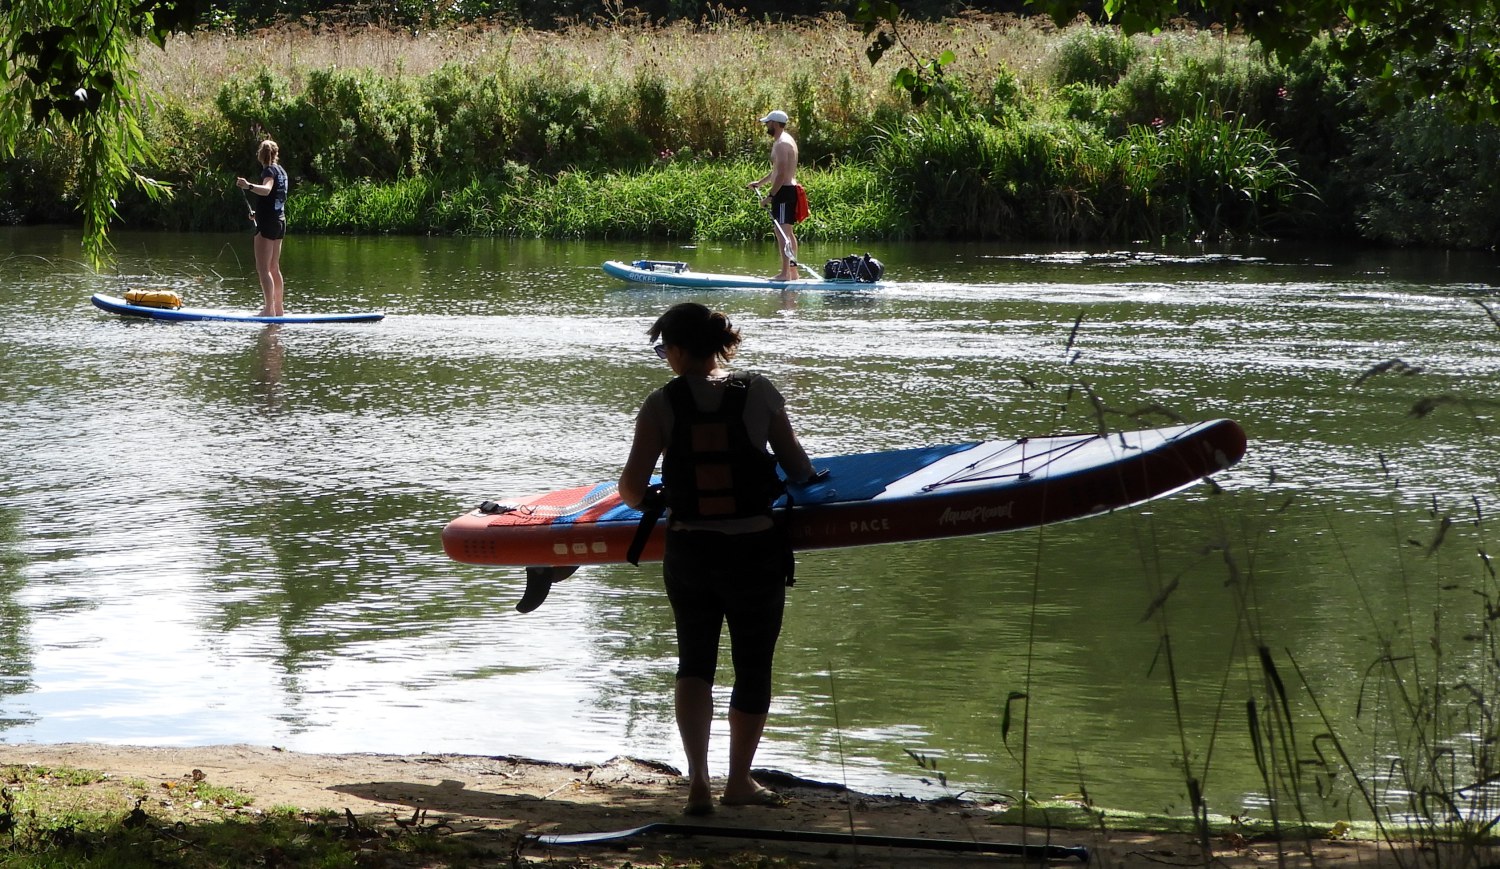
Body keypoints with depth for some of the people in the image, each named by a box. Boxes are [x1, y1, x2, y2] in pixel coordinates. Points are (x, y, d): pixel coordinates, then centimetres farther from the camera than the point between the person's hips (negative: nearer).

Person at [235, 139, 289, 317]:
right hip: (280, 221, 9)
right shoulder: (281, 171, 15)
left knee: (263, 269, -11)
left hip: (267, 224, -9)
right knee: (274, 268, 17)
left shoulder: (269, 171, -12)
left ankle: (269, 310, -18)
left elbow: (266, 189, -34)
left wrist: (249, 186, -52)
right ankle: (279, 309, 23)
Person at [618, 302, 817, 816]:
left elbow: (631, 486, -11)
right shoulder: (759, 393, -8)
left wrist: (648, 500, 12)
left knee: (694, 662, 16)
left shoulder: (660, 405, -8)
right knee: (753, 668, 16)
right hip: (755, 552, -1)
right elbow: (799, 469, -5)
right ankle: (739, 781, 27)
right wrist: (798, 484, 18)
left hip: (689, 554, 1)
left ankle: (697, 781, 1)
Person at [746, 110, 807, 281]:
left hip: (784, 191, -11)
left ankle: (785, 273, -15)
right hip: (790, 189, 11)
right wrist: (760, 182, 29)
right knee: (788, 232, 14)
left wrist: (770, 196, -21)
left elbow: (781, 174, -22)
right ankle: (793, 270, 18)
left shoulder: (781, 144, -16)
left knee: (782, 232, -12)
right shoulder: (786, 140, 17)